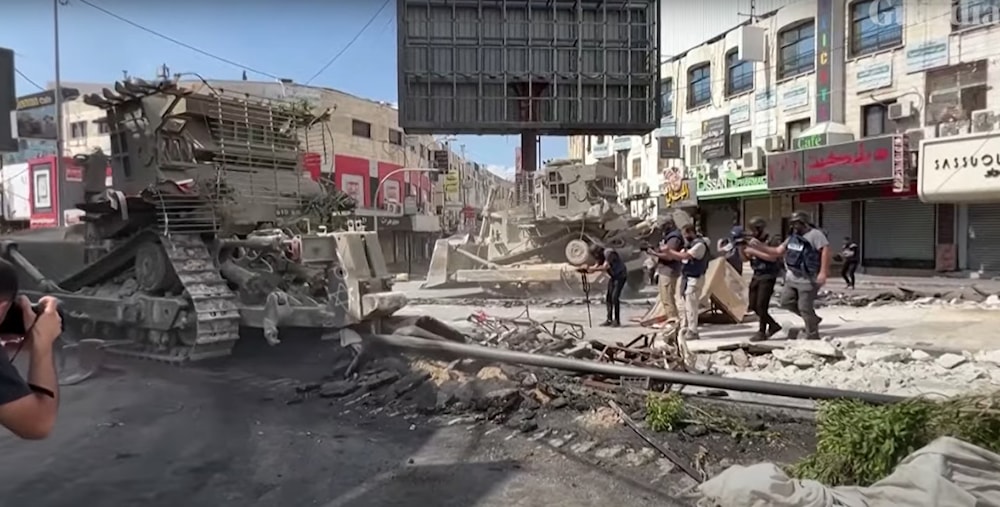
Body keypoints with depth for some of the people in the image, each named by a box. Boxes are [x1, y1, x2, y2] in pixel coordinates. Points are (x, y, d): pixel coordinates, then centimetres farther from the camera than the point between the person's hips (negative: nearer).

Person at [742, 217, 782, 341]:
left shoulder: (771, 241, -10)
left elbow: (772, 257, -23)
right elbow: (746, 258, 12)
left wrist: (754, 251, -23)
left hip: (768, 276, -8)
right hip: (756, 275, 8)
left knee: (761, 305, -9)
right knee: (753, 305, 8)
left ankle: (762, 332, 3)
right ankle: (773, 325, 24)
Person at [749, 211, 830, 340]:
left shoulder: (815, 234, -11)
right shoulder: (792, 237, 15)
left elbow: (826, 250, -21)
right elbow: (778, 251, 17)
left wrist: (823, 272, -28)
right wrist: (760, 246, 6)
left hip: (808, 280, -9)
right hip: (792, 278, 9)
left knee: (805, 307, -5)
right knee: (786, 302, 11)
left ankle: (813, 336, 11)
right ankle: (813, 319, 27)